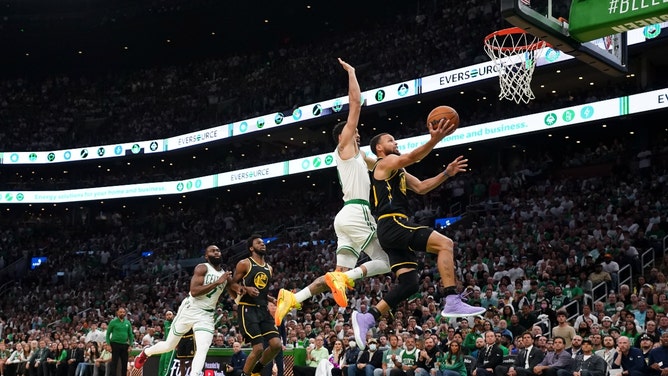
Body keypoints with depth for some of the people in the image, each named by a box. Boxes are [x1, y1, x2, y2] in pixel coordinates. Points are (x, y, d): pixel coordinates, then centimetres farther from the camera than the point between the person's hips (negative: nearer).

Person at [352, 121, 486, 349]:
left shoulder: (397, 171, 30)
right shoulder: (386, 162, 0)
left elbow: (420, 188, 27)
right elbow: (411, 157, -20)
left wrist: (447, 173, 15)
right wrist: (434, 140, -35)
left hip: (393, 229, 10)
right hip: (392, 225, -10)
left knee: (409, 283, 4)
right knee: (445, 243, -19)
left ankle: (367, 318, 1)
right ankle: (452, 302, -26)